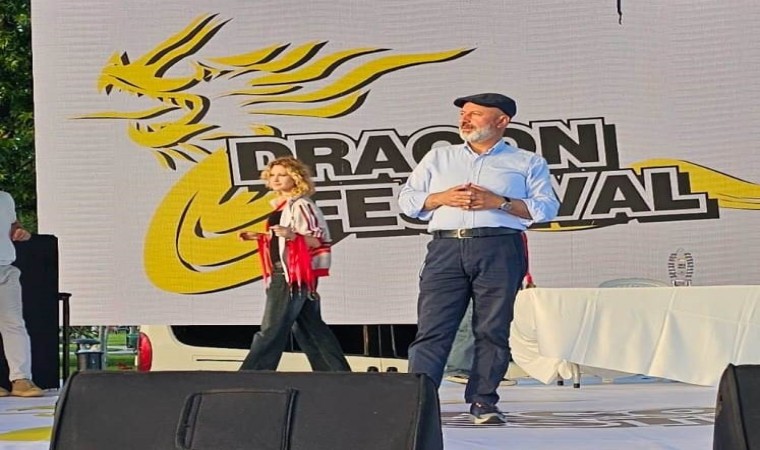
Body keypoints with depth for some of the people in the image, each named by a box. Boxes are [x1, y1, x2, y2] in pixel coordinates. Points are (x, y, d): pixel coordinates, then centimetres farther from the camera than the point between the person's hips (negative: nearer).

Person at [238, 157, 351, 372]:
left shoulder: (300, 205, -12)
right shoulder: (280, 206, 17)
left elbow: (316, 240, -18)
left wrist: (292, 234, -33)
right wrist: (258, 237, 15)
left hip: (294, 275, -10)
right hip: (283, 274, 10)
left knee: (272, 330, -9)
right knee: (311, 328, 11)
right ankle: (337, 372, 14)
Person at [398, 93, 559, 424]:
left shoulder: (527, 163, 14)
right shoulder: (438, 158, 24)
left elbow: (546, 208, 2)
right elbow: (407, 200, 17)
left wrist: (498, 202, -9)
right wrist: (443, 198, -2)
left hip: (499, 250, -2)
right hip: (446, 248, 2)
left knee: (492, 329, -3)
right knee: (432, 327, -8)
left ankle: (483, 402, 2)